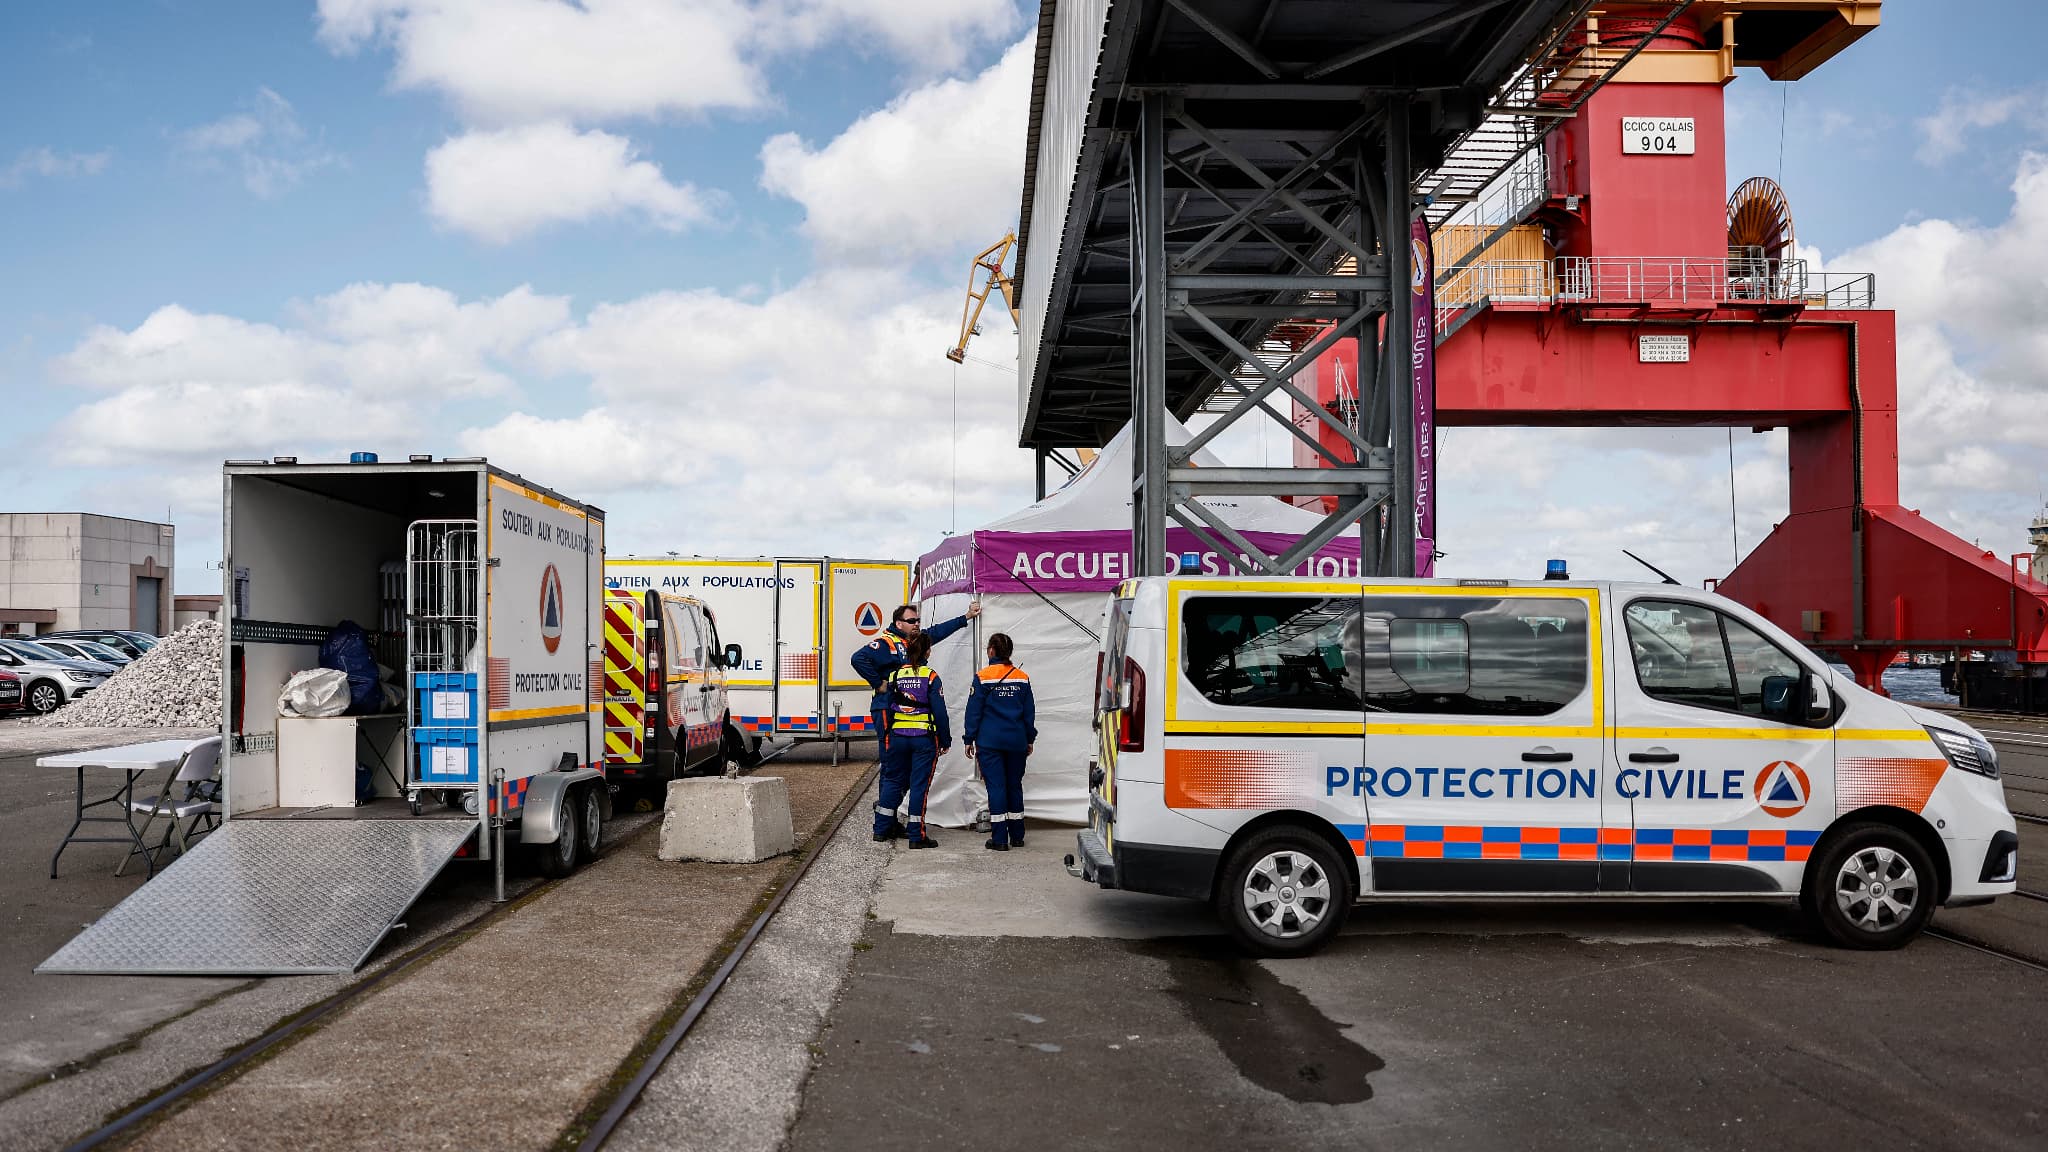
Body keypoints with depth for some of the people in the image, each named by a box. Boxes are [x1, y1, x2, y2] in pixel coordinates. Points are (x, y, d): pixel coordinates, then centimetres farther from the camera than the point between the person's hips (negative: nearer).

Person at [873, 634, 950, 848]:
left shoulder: (894, 676, 4)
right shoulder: (931, 677, -9)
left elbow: (887, 708, 10)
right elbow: (939, 711, -8)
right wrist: (945, 740, 0)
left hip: (897, 736, 4)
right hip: (924, 739, -4)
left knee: (893, 780, 15)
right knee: (919, 784, 0)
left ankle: (882, 828, 19)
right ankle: (916, 836, 2)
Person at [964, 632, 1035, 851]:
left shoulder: (983, 677, -6)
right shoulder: (1022, 678, 5)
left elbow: (974, 710, -5)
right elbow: (1029, 712, 10)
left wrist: (969, 739, 2)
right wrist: (1030, 739, 19)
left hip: (990, 742, -4)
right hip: (1016, 741, 4)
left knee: (996, 786, -2)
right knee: (1015, 785, 14)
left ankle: (999, 839, -3)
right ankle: (1017, 836, 20)